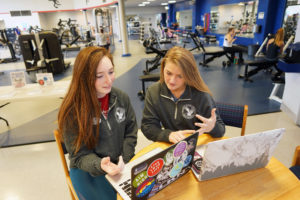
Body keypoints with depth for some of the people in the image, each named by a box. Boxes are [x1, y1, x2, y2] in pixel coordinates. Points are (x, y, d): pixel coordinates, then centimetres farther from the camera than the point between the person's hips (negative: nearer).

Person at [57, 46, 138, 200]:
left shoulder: (121, 98, -5)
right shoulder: (72, 110, -17)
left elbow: (131, 132, 3)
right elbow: (80, 155, -11)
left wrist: (123, 160, -11)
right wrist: (100, 165, -30)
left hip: (122, 164, 3)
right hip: (87, 170, -3)